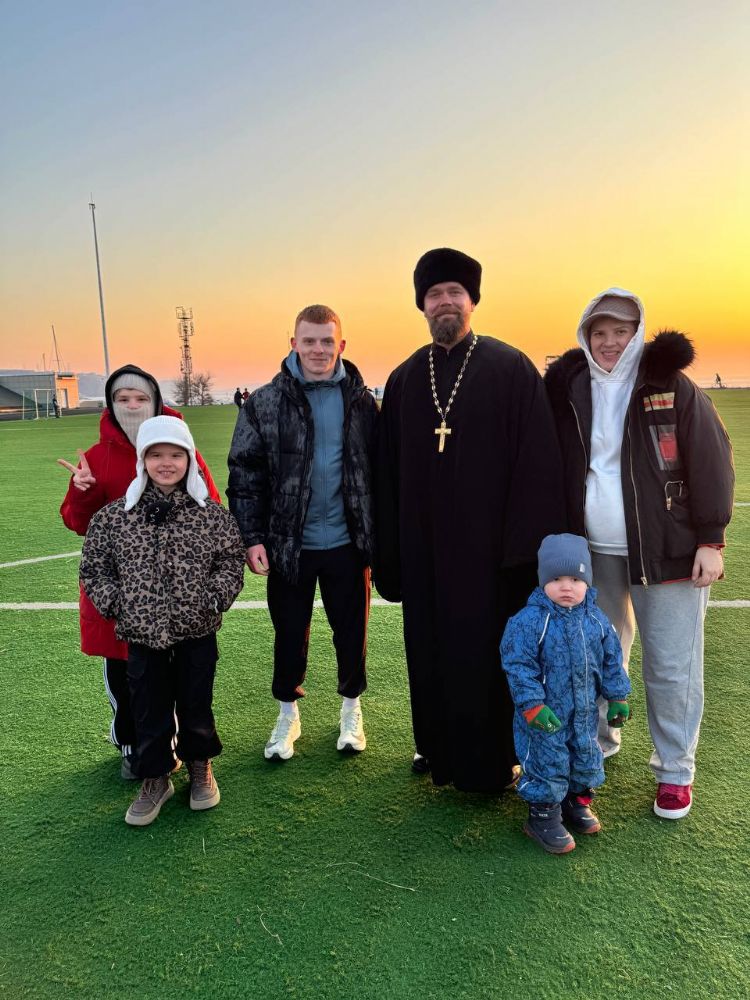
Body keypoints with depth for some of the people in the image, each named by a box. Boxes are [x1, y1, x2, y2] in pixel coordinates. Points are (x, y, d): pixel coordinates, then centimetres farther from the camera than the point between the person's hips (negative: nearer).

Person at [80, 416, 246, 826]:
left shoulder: (213, 515, -4)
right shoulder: (113, 516, -3)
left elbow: (231, 562, 3)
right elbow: (94, 569, 5)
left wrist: (215, 599, -8)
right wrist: (115, 604, -4)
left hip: (197, 632, 0)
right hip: (142, 634, 1)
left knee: (196, 703, 14)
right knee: (149, 708, 11)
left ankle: (199, 766, 39)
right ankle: (155, 779, 32)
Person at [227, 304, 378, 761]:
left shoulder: (360, 399, 1)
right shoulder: (265, 403, -4)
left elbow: (378, 469, 4)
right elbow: (245, 474, -3)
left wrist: (377, 535, 2)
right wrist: (252, 538, -7)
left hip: (347, 543, 1)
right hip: (288, 545, -1)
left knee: (352, 631, 13)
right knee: (290, 635, 13)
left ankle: (352, 709, 36)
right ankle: (288, 715, 34)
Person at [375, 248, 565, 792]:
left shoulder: (510, 368, -3)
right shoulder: (405, 380, 8)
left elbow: (538, 459, -8)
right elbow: (388, 473, 7)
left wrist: (527, 543, -13)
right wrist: (389, 555, 4)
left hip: (488, 545, -3)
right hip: (425, 550, 4)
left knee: (488, 651, 7)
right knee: (432, 652, 13)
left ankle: (491, 760, 28)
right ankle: (441, 748, 35)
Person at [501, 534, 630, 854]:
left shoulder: (596, 619, -3)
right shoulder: (529, 621, -21)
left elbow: (612, 659, 8)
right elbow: (518, 666, -19)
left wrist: (617, 698, 8)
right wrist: (533, 706, -21)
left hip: (585, 711, 6)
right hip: (545, 714, -5)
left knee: (586, 759, 20)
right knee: (548, 765, 4)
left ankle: (577, 802, 44)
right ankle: (543, 816, 24)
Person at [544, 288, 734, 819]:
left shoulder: (672, 387, -3)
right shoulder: (569, 391, 6)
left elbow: (712, 461, -5)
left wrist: (710, 540, -8)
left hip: (667, 551, -3)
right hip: (593, 552, 3)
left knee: (671, 666, 3)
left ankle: (676, 770, 22)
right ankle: (595, 746, 34)